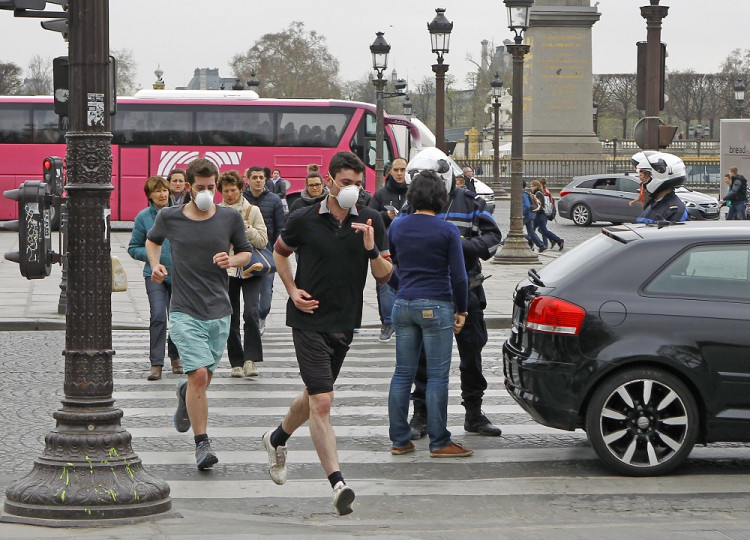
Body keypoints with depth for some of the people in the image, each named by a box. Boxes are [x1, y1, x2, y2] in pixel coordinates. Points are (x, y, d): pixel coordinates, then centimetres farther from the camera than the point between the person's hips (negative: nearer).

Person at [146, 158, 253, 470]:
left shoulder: (230, 219, 1)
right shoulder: (169, 218, -1)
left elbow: (246, 252, 14)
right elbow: (152, 239, 20)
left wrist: (232, 261, -8)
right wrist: (155, 265, 2)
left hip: (219, 312, 2)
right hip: (185, 312, -2)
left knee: (205, 378, 13)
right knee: (199, 375, -15)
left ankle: (185, 393, 50)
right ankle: (202, 444, -6)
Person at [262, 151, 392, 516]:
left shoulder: (371, 222, 0)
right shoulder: (304, 220, -7)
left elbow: (384, 276, 0)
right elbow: (280, 251, 13)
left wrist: (372, 250, -19)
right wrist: (292, 290, 0)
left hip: (345, 323, 5)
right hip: (310, 320, -5)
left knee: (315, 396, 20)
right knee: (322, 403, -14)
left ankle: (277, 439, 49)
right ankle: (338, 483, -19)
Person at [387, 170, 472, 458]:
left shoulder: (397, 227, 5)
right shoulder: (447, 230, -8)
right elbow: (458, 276, -8)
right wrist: (461, 310, 2)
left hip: (403, 305, 5)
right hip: (436, 306, -5)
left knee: (403, 374, 10)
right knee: (437, 376, -1)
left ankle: (399, 440, 13)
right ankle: (439, 442, 2)